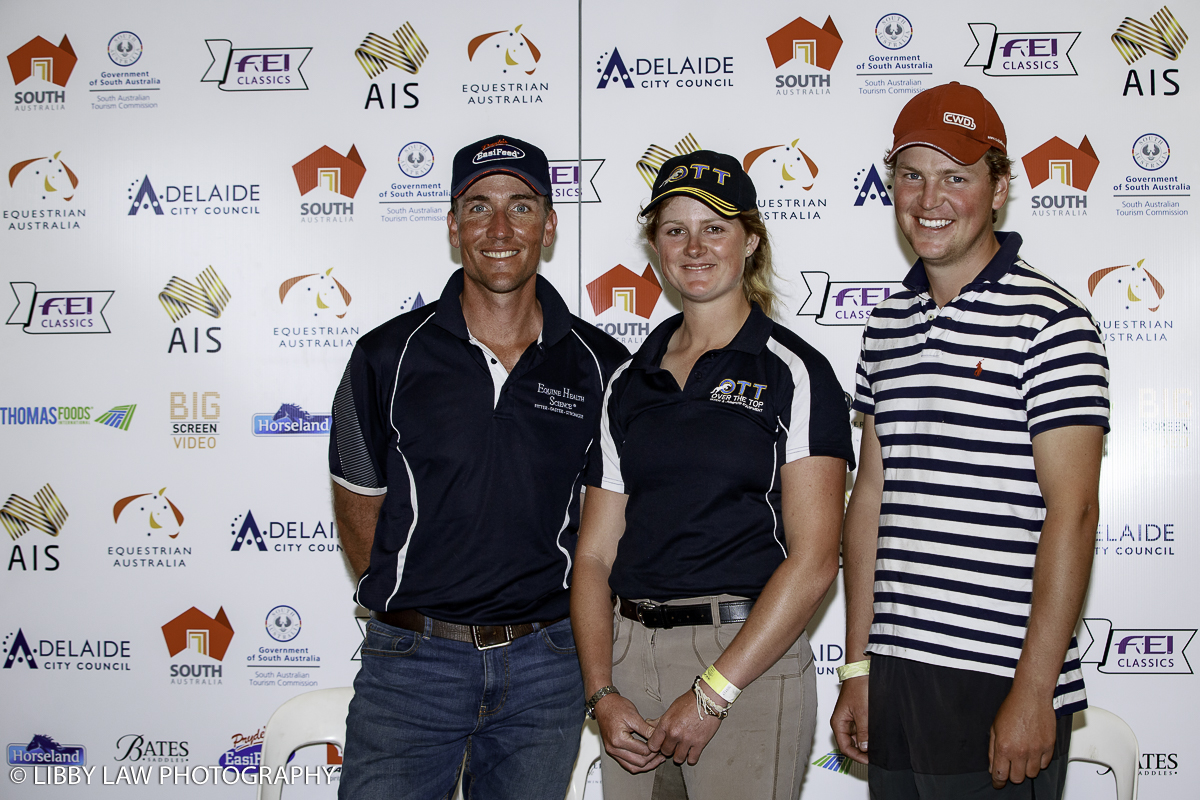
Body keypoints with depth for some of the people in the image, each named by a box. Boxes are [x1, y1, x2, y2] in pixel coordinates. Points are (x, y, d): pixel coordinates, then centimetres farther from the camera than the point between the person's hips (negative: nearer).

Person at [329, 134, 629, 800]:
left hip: (546, 666, 1)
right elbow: (358, 508, 7)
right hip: (410, 663, -1)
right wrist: (406, 608, 7)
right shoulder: (388, 357, -2)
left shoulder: (601, 367, 0)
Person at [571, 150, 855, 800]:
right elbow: (595, 554, 7)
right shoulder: (628, 382, 9)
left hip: (750, 658, -4)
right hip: (629, 653, 4)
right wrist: (602, 693, -5)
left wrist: (712, 692, -15)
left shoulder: (795, 374, -4)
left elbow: (813, 559, -11)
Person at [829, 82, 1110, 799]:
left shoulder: (1051, 324, -8)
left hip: (998, 685, -5)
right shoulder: (888, 325, 10)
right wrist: (858, 669, 10)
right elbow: (871, 497, 11)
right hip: (894, 676, 6)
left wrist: (1034, 692, -16)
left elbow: (1072, 512, -13)